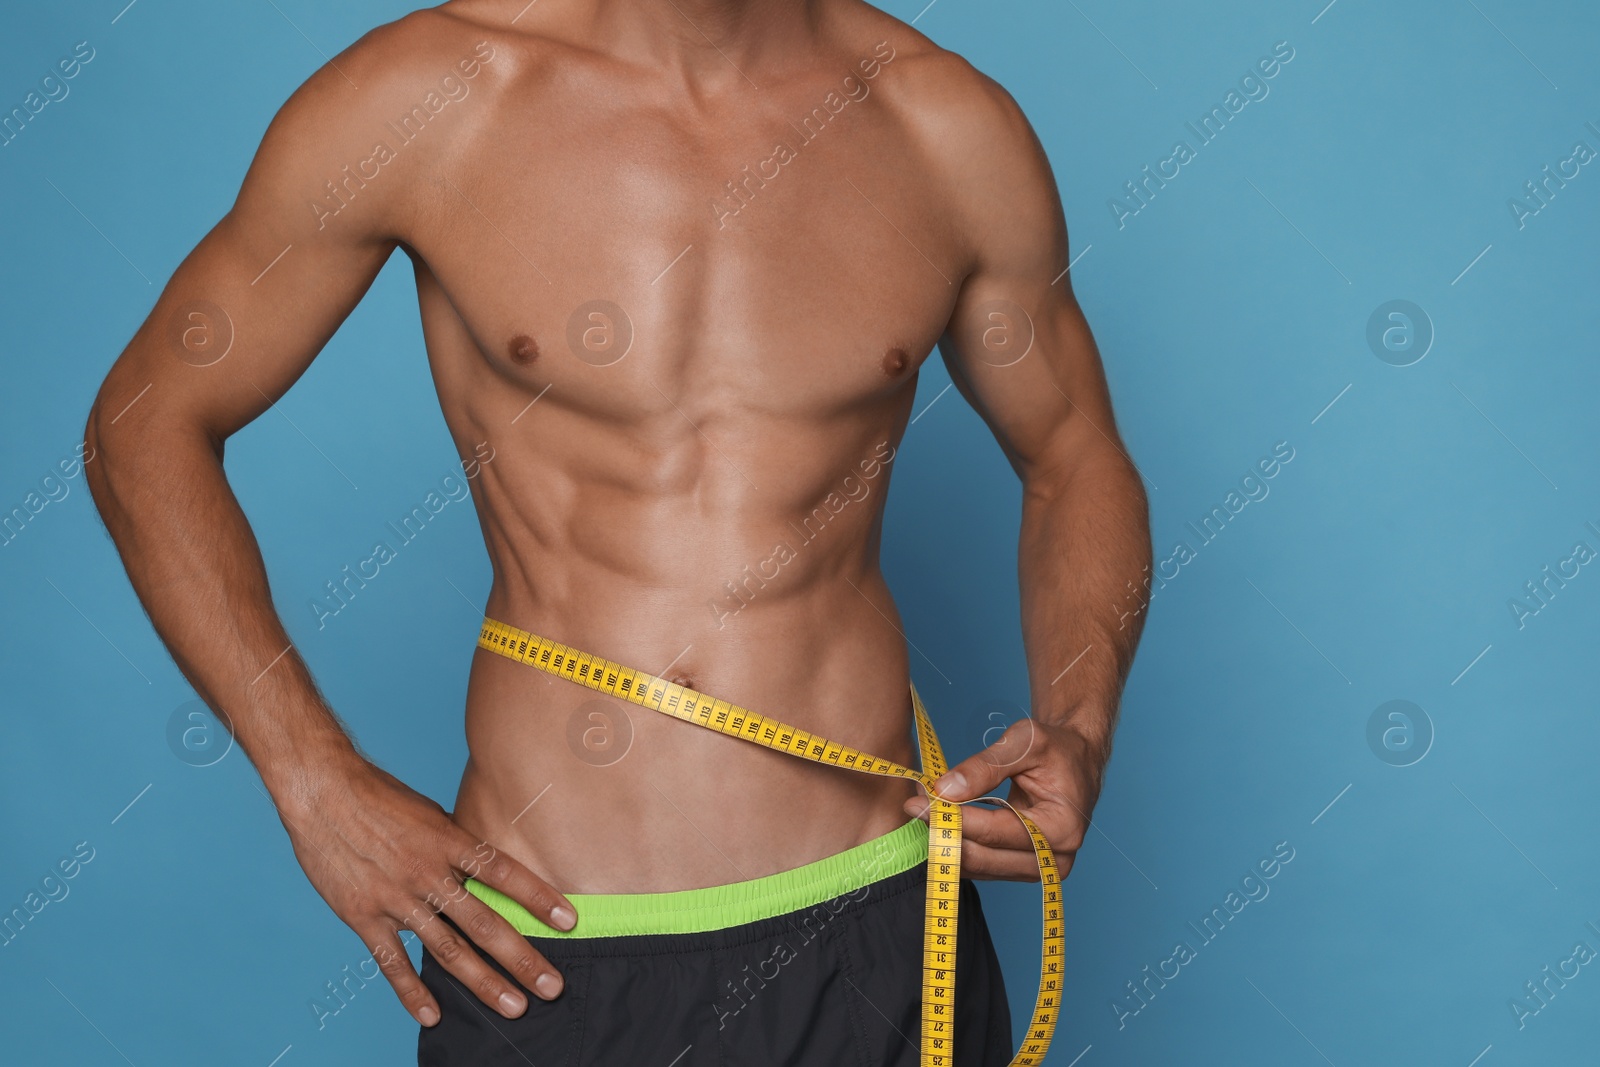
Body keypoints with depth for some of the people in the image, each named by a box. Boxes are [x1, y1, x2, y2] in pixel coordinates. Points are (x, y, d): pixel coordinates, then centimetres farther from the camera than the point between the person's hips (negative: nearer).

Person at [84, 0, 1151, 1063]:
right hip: (541, 951, -1)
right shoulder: (425, 95, -8)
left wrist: (1081, 730, -5)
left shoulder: (949, 126, -2)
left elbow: (1076, 458, 12)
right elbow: (146, 419, 0)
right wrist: (317, 783, -7)